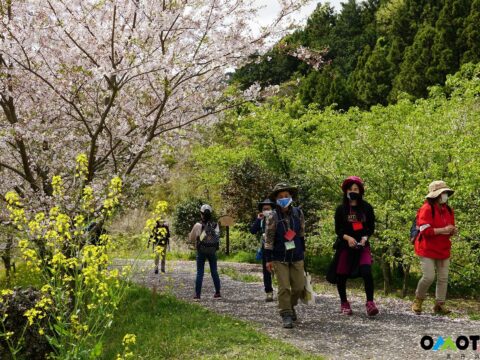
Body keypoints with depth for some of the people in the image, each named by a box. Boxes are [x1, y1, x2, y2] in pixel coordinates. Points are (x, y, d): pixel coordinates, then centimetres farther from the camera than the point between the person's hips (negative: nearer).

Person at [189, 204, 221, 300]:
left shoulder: (198, 225, -13)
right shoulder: (215, 225, -4)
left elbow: (191, 239, -3)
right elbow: (217, 237, 6)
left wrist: (195, 242, 17)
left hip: (201, 251, -3)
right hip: (212, 251, 3)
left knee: (199, 272, 2)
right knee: (214, 271, 12)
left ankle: (197, 294, 1)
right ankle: (217, 293, 15)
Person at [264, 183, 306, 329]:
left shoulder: (298, 213, -1)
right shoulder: (273, 216, -11)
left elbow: (302, 233, 10)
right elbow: (268, 239, -9)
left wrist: (302, 251, 16)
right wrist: (268, 259, -10)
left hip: (297, 257, 3)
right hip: (279, 258, -3)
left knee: (299, 286, 7)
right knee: (284, 287, -6)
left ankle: (291, 305, 33)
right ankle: (286, 315, 5)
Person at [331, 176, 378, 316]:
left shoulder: (367, 208, 3)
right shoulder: (341, 209, 2)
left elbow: (371, 227, 7)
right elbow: (337, 229, 1)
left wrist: (365, 237, -12)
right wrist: (347, 237, -17)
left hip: (362, 245, -1)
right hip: (344, 245, 1)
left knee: (366, 272, -21)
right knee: (341, 275, 3)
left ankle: (370, 303, -12)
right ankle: (344, 303, 23)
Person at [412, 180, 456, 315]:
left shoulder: (448, 210, 10)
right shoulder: (426, 209, -14)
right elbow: (425, 230, -21)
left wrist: (453, 231, -4)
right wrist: (443, 230, -24)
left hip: (443, 250, 7)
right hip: (427, 249, -7)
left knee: (443, 278, 5)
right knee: (428, 277, -11)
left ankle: (439, 304, 16)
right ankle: (418, 300, 13)